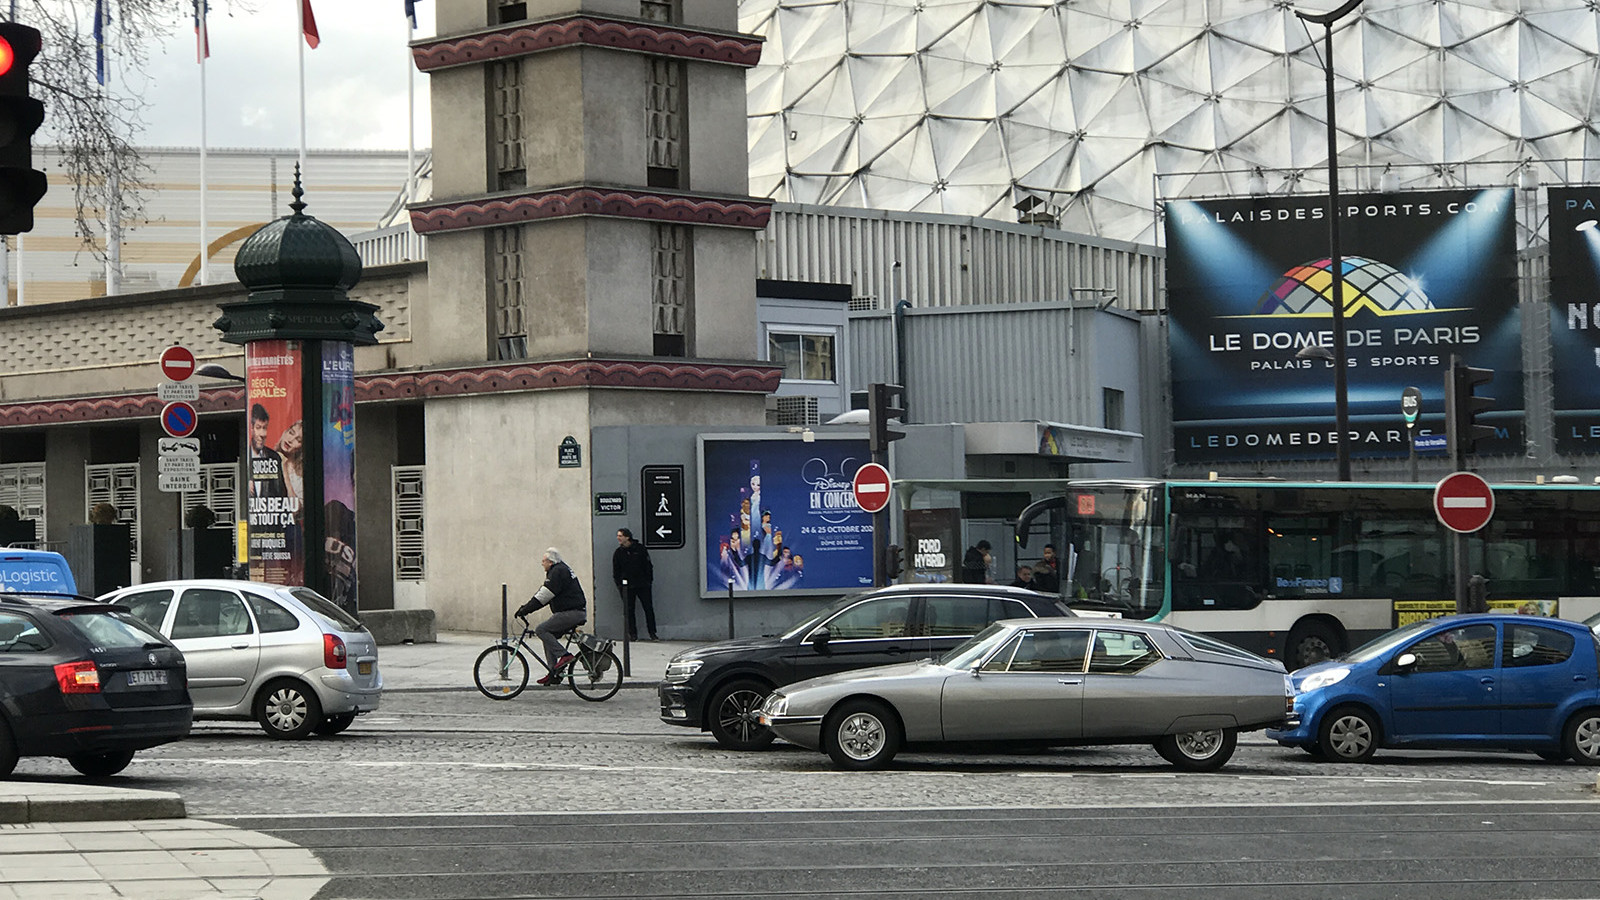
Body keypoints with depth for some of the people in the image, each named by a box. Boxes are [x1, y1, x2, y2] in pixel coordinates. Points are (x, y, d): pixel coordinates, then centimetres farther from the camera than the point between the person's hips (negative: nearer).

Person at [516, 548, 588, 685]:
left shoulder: (558, 572, -13)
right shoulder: (558, 570, 21)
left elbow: (543, 596, -18)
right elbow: (543, 595, 22)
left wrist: (526, 609, -14)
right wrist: (525, 607, 15)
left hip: (573, 612, -10)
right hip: (573, 613, 10)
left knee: (541, 630, -14)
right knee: (549, 637, 12)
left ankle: (564, 655, -16)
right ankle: (553, 674, 11)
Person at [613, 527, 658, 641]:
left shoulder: (639, 548, 1)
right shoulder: (618, 553, 6)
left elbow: (648, 566, 6)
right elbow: (616, 571, 10)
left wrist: (649, 580, 0)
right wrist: (619, 584, 0)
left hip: (642, 584, -1)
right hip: (627, 587, 1)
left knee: (648, 608, -2)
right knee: (629, 610, 0)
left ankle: (652, 633, 5)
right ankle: (633, 634, 7)